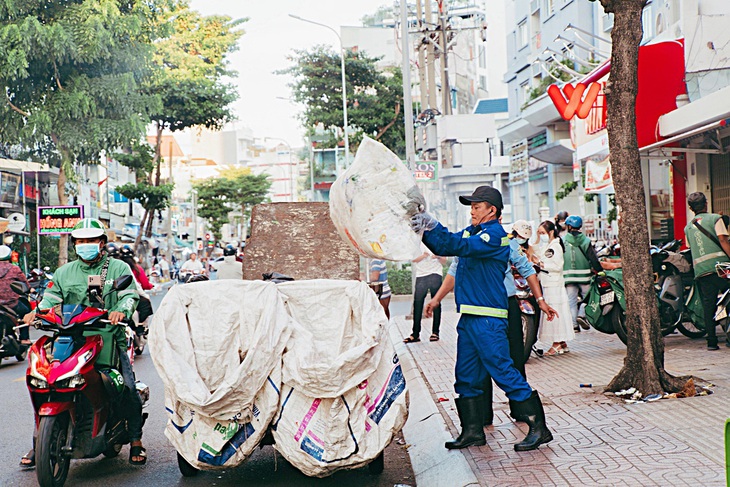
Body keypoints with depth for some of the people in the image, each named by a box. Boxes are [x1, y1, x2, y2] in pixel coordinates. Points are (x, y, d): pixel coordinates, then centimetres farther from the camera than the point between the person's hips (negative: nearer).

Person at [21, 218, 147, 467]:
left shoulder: (118, 268, 8)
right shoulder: (64, 272, 18)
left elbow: (129, 294, -5)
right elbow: (51, 296, 8)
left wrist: (121, 310, -27)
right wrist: (36, 312, -14)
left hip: (110, 337, -2)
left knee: (128, 388, -16)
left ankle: (136, 441, 1)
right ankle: (38, 442, 6)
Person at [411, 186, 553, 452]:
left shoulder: (495, 235, -11)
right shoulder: (471, 231, 16)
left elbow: (463, 246, -25)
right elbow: (445, 247, 18)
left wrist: (434, 226, -30)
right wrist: (424, 230, 3)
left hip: (488, 319, -9)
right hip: (468, 317, 9)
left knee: (503, 371, -8)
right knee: (466, 377, 10)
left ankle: (538, 428, -1)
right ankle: (473, 431, 19)